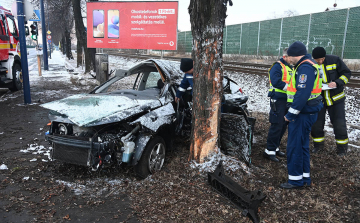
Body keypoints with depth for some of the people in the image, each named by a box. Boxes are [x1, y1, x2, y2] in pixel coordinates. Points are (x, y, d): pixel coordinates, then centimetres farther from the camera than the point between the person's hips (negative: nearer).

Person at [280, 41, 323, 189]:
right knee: (302, 145, 17)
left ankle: (295, 179, 9)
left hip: (303, 114, -11)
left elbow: (302, 94, -27)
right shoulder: (305, 66, 16)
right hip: (305, 113, 11)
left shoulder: (305, 68, -19)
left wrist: (291, 114, -22)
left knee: (294, 147, -2)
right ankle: (305, 178, 28)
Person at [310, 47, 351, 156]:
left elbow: (346, 73, -4)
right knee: (316, 123, 7)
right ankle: (318, 144, 28)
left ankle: (342, 147, 20)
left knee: (339, 124, 2)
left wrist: (337, 83, -21)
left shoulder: (334, 60, -10)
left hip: (336, 98, -1)